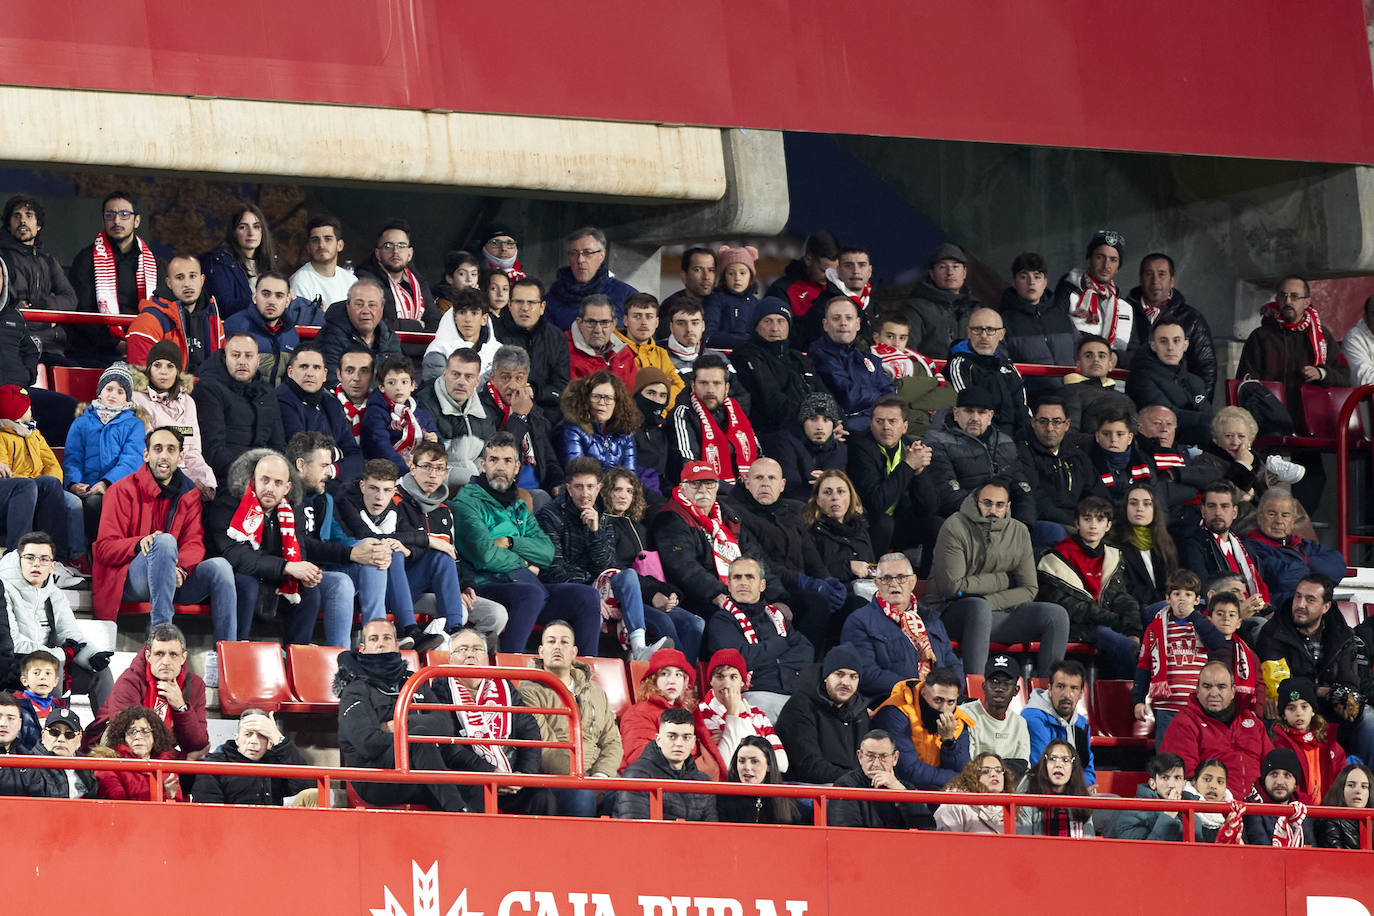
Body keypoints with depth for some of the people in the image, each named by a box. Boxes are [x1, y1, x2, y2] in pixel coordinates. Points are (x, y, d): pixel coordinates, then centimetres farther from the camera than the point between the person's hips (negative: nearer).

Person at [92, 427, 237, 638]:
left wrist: (180, 570, -19)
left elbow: (194, 543, 5)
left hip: (173, 581, 4)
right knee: (165, 540, -33)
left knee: (219, 565, -22)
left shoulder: (189, 494, 16)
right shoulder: (124, 491, 1)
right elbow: (104, 549, -6)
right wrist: (140, 544, -27)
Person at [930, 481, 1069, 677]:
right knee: (979, 606, -40)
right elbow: (951, 586, -16)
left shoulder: (1019, 532, 8)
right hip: (952, 610, -5)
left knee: (1057, 615, -13)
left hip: (1000, 609, 5)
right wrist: (1002, 580, -7)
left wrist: (992, 601, -15)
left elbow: (1029, 589, 4)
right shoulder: (955, 527, -8)